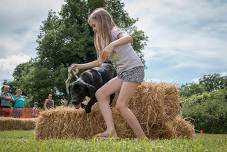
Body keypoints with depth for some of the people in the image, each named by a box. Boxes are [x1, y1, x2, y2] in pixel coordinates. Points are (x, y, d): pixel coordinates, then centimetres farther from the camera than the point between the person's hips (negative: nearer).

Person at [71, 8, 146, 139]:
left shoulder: (115, 31, -6)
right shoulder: (106, 39, 21)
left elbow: (129, 38, -30)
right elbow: (100, 61, 28)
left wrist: (112, 45, -45)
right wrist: (81, 66, 24)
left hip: (135, 69, -9)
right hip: (123, 73, 9)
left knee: (121, 105, -18)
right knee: (100, 94, -5)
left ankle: (143, 138, -13)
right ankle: (111, 131, -17)